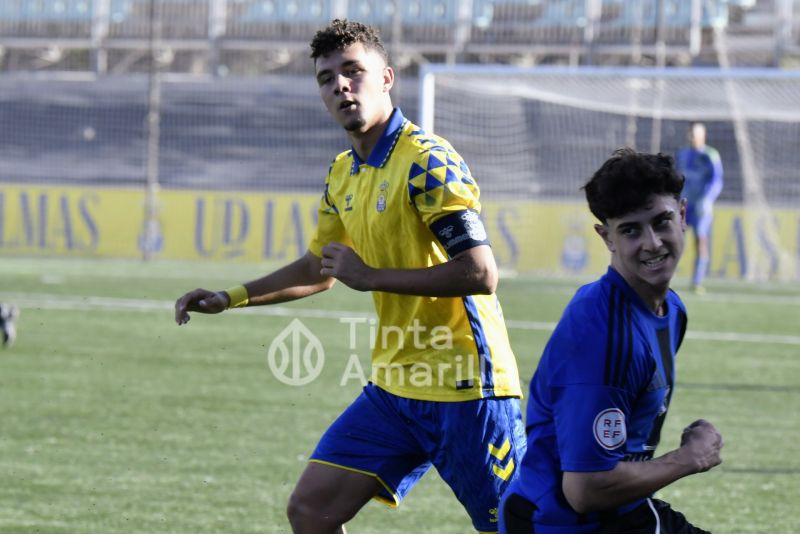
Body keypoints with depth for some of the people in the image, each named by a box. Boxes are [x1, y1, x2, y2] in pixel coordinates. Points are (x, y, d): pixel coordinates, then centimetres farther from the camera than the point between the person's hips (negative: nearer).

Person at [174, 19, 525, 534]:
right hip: (395, 387, 8)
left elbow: (481, 274, -23)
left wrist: (371, 276, -20)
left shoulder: (426, 160, -15)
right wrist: (231, 297, 20)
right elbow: (320, 267, 29)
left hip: (465, 392, -8)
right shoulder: (344, 174, 11)